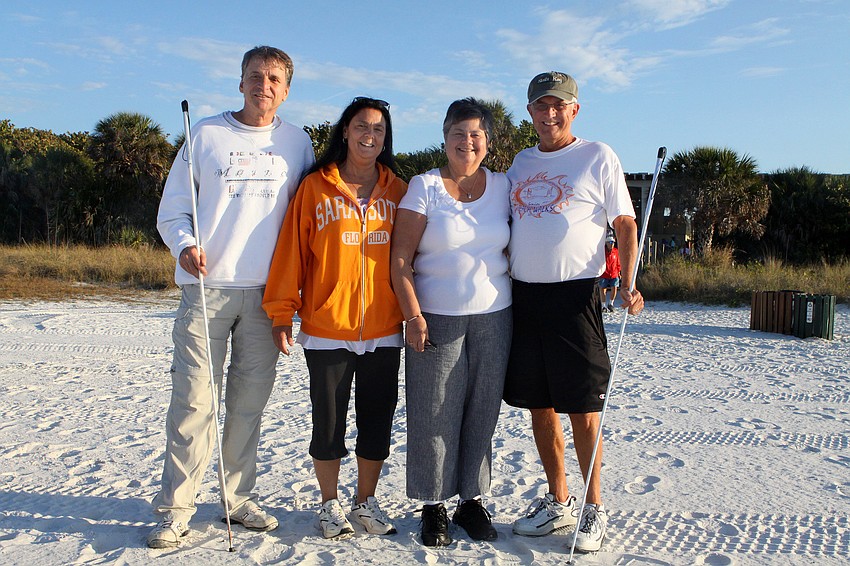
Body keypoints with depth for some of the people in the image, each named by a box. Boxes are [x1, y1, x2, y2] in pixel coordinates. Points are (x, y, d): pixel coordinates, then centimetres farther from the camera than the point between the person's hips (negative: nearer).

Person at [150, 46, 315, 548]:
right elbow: (173, 208, 7)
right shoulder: (206, 133, 6)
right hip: (207, 286, -2)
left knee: (251, 399, 8)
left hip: (266, 291, 2)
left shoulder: (297, 143, 11)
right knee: (194, 397, -4)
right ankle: (176, 508, 6)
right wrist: (184, 245, -13)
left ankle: (239, 497, 21)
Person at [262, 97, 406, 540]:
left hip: (383, 330, 2)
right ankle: (330, 505, 26)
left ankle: (366, 501, 28)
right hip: (326, 328, -2)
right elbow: (292, 250, -1)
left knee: (378, 418, 9)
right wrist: (281, 313, -3)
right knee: (329, 420, 8)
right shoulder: (315, 187, 0)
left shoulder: (396, 191, 7)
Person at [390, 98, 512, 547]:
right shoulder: (424, 187, -1)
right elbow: (401, 257, -4)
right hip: (436, 320, -3)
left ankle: (472, 501, 23)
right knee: (434, 415, 1)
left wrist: (518, 305, 6)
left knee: (482, 413, 8)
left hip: (494, 318, 3)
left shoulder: (502, 186, 9)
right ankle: (433, 508, 16)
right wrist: (413, 315, -12)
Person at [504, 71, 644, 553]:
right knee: (539, 404, 10)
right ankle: (557, 502, 24)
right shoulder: (522, 162, 16)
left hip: (575, 294, -5)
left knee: (581, 406, -1)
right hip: (523, 296, 5)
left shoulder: (598, 157, 1)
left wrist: (628, 284, -14)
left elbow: (626, 224, -1)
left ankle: (595, 508, 15)